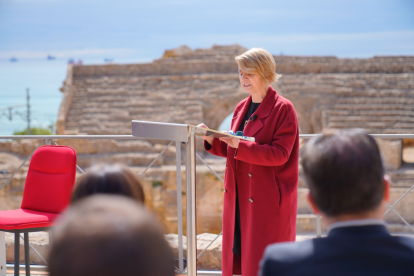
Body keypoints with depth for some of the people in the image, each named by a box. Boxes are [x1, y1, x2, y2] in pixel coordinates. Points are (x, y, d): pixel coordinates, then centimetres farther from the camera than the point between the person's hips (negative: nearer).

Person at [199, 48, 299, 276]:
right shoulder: (241, 108, 14)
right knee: (239, 257, 7)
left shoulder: (283, 109, -9)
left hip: (267, 199, -7)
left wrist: (240, 145, -25)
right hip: (238, 197, 7)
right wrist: (212, 140, 0)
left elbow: (280, 154, -17)